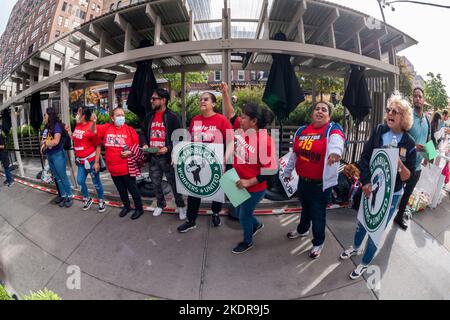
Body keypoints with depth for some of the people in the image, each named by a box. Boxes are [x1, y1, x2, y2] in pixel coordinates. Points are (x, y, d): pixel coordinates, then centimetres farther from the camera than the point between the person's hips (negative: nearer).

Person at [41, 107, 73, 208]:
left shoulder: (57, 125, -13)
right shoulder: (46, 127, 10)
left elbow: (56, 141, -22)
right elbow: (43, 140, 17)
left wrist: (45, 144, -7)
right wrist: (43, 144, -4)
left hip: (58, 155, -8)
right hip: (49, 155, 8)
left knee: (63, 177, -2)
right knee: (57, 177, 12)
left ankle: (70, 196, 9)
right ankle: (63, 196, 21)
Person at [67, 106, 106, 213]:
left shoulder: (91, 128, -19)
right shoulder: (77, 126, 5)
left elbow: (98, 146, -17)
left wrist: (96, 162, -18)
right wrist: (69, 132, 6)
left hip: (91, 160, -7)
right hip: (81, 161, 8)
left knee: (96, 183, 5)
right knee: (80, 181, 14)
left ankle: (101, 202, 24)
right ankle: (87, 199, 36)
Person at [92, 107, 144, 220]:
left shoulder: (129, 130, -6)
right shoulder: (106, 128, 2)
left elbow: (137, 146, -2)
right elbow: (94, 131, -2)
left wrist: (130, 152, -19)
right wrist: (94, 122, -20)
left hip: (127, 167, -4)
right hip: (113, 168, 4)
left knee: (132, 189, 7)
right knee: (121, 190, 19)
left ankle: (139, 208, 24)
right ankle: (126, 206, 39)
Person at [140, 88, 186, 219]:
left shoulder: (172, 117, -8)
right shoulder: (149, 117, 10)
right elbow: (143, 133, 17)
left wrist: (168, 148, -21)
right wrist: (144, 144, -2)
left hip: (168, 157, -5)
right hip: (153, 157, 6)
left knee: (174, 183, 5)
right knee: (156, 183, 16)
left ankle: (181, 206, 23)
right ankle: (160, 205, 36)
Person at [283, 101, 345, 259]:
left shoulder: (332, 129, -13)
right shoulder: (302, 130, 3)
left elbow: (336, 139, -38)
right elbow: (294, 153, 13)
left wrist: (335, 150, -61)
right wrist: (288, 171, 21)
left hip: (321, 184, -5)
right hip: (303, 180, 5)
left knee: (318, 214, 10)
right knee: (305, 208, 27)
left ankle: (318, 243, 34)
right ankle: (302, 230, 53)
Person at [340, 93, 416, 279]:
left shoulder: (409, 143, -14)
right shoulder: (379, 131, -9)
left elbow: (409, 176, -10)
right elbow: (365, 157, -5)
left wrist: (399, 164, -31)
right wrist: (365, 182, -14)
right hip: (370, 188, 3)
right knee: (362, 221, 22)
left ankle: (365, 263, 34)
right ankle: (355, 248, 50)